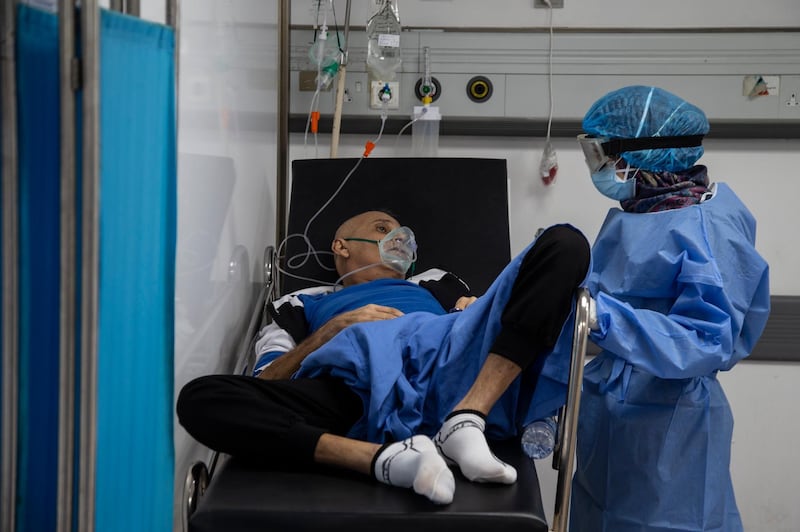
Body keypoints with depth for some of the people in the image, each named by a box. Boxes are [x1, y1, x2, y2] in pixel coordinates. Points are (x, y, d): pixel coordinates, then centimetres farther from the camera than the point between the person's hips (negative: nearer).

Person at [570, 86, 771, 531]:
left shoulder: (708, 228, -19)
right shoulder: (633, 212, 5)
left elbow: (707, 343, -26)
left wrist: (604, 318, -35)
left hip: (668, 426, -8)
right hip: (609, 414, 8)